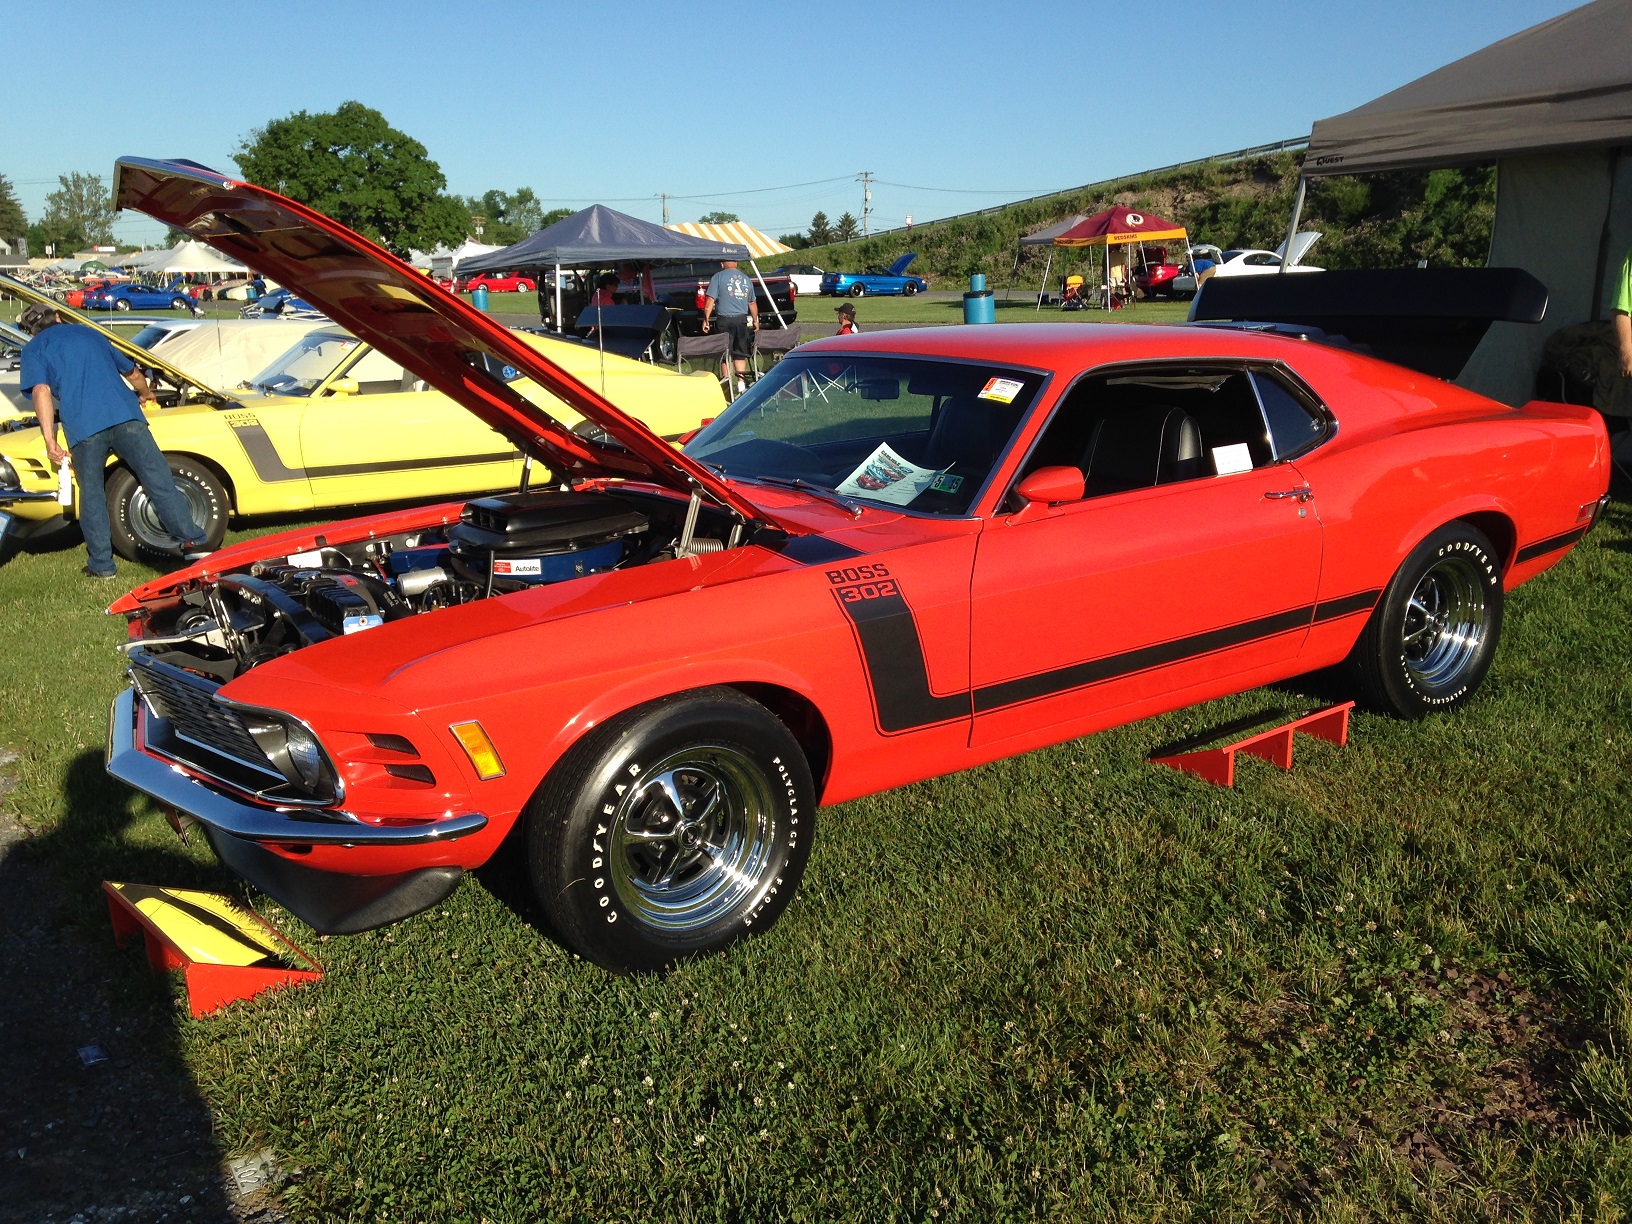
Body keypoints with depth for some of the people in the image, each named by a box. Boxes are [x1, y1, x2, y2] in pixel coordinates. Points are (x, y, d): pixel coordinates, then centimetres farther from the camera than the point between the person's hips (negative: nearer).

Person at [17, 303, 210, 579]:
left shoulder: (34, 349, 16)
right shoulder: (91, 333, 29)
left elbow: (41, 392, -2)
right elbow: (134, 374, 38)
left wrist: (50, 441, -5)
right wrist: (146, 394, 59)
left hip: (83, 428, -2)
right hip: (125, 416, 2)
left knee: (91, 494, 11)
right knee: (160, 482, 1)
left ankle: (101, 564, 13)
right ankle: (194, 543, -4)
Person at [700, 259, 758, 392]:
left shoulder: (718, 277, -2)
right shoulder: (746, 279, 12)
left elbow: (710, 300, -9)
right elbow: (752, 303, 20)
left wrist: (706, 319, -6)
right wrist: (755, 320, 30)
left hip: (725, 320, -4)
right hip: (742, 320, 4)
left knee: (725, 352, 2)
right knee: (740, 353, 10)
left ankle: (726, 379, 0)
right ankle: (741, 383, 7)